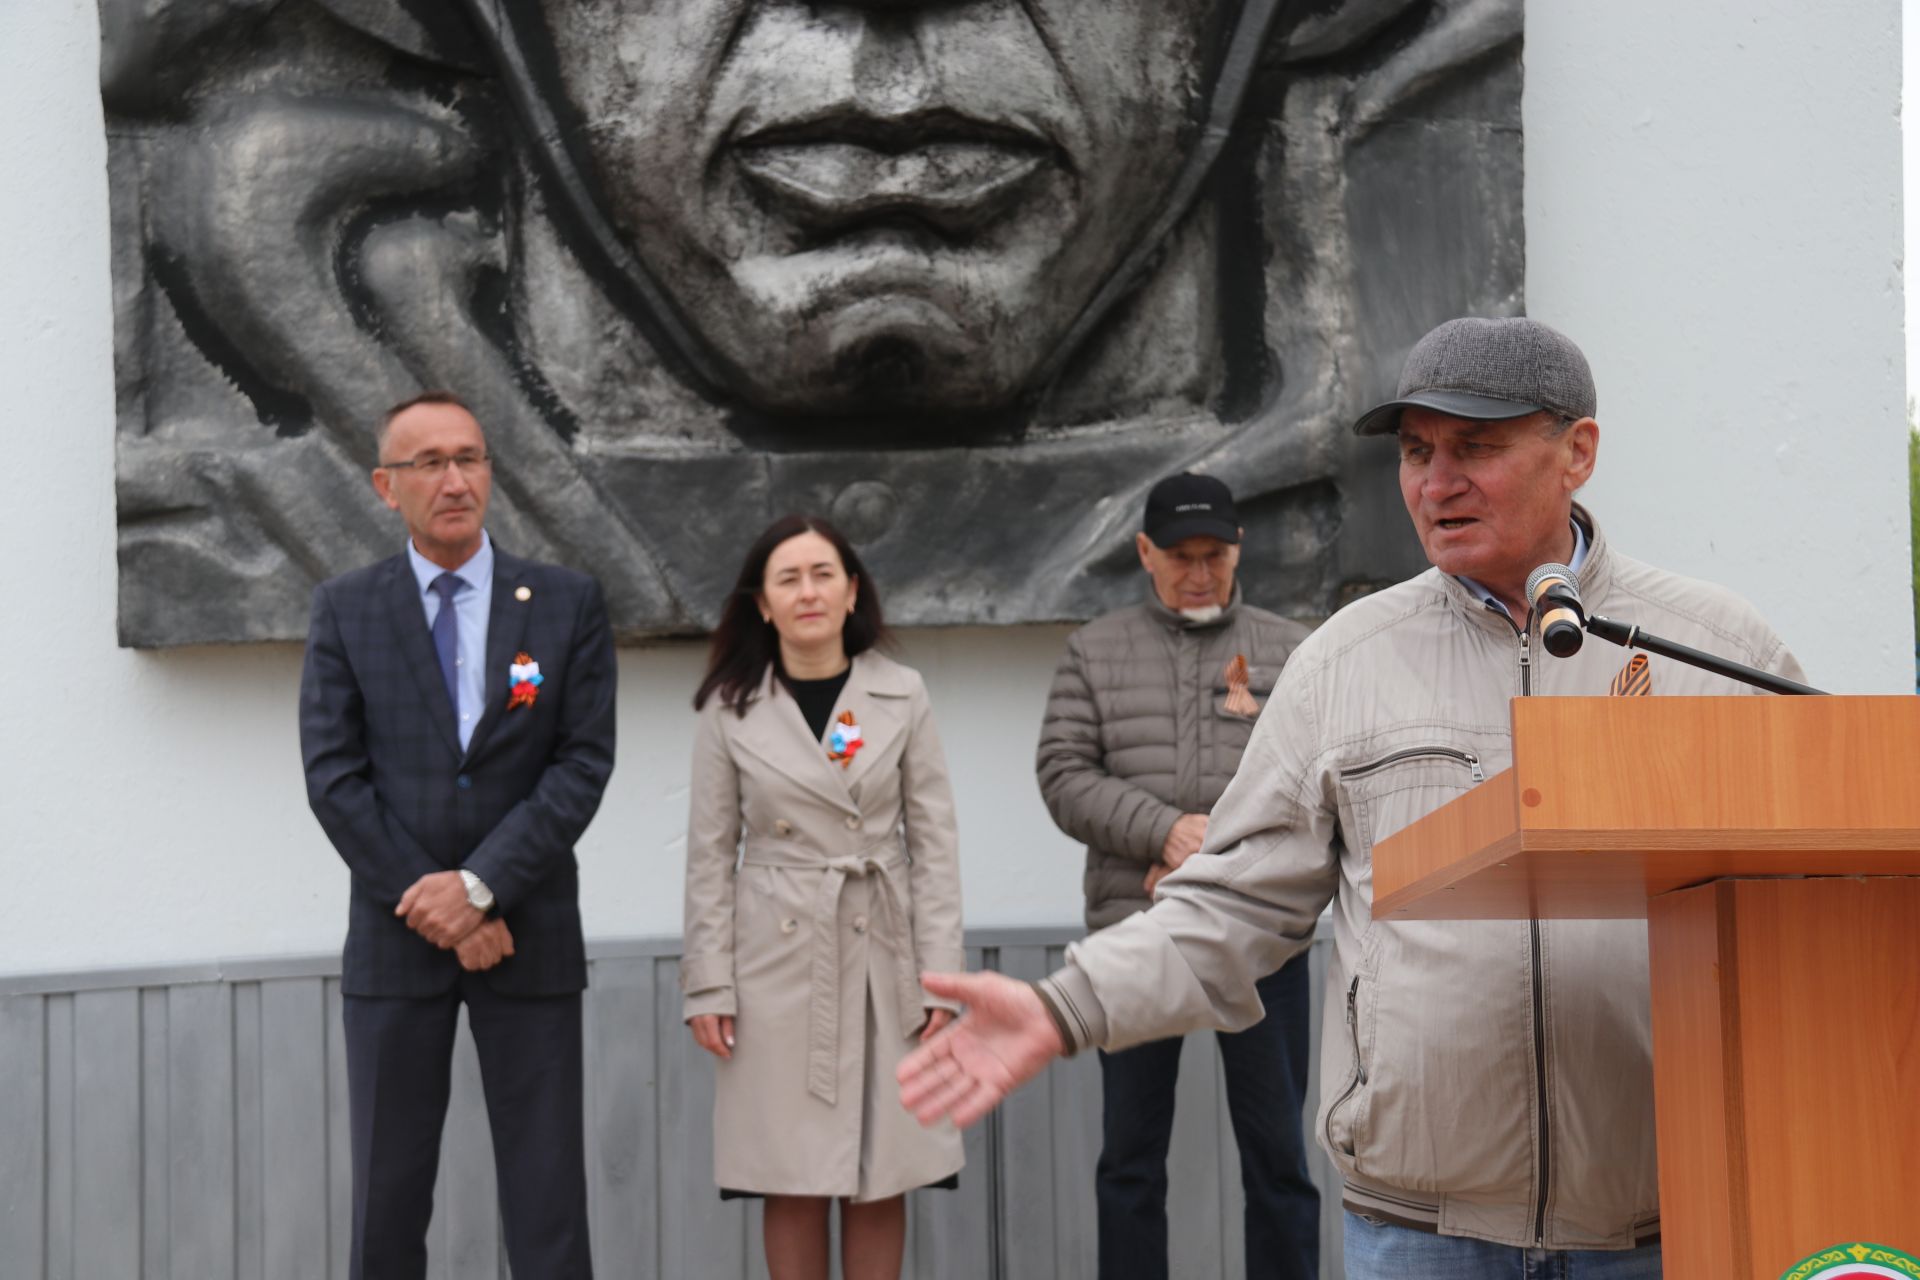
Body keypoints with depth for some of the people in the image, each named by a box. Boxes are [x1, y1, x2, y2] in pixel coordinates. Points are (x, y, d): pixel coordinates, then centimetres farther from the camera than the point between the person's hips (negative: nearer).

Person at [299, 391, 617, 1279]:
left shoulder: (569, 604, 3)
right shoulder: (344, 609, 4)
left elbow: (584, 763, -3)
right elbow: (334, 777, -3)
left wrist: (480, 885, -13)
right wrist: (437, 910, -10)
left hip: (529, 938, 0)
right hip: (395, 940, 0)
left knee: (547, 1203, 1)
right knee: (387, 1202, 6)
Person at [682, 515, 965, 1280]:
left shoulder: (902, 696, 3)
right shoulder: (730, 708, 1)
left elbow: (934, 842, 3)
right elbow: (710, 854, 3)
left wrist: (941, 976, -3)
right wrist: (709, 984, -3)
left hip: (881, 958, 1)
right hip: (778, 960, -1)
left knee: (880, 1177, 4)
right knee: (792, 1183, 2)